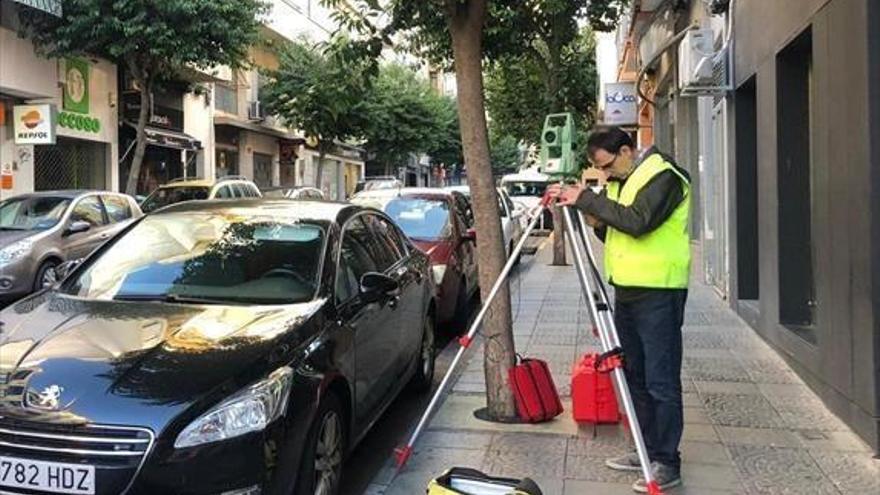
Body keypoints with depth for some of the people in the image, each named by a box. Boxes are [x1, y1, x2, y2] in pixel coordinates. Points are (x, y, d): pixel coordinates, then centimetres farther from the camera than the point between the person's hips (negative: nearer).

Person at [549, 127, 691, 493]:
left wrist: (587, 199, -21)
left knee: (661, 381, -4)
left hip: (658, 292, -9)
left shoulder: (663, 176, -11)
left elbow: (637, 222, -25)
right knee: (635, 376, 14)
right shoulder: (619, 181, 16)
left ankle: (667, 463, 5)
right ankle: (648, 451, 25)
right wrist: (595, 220, 0)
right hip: (626, 290, 9)